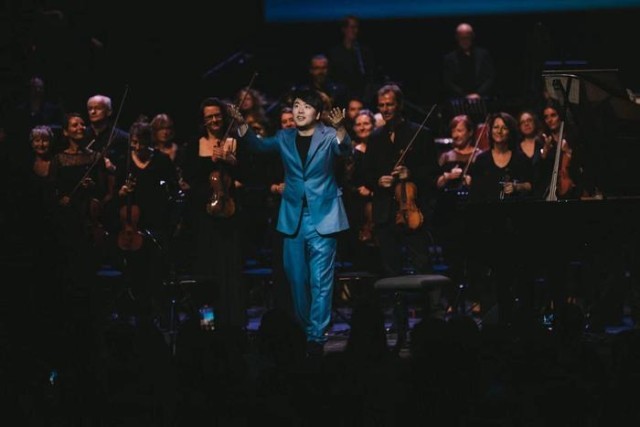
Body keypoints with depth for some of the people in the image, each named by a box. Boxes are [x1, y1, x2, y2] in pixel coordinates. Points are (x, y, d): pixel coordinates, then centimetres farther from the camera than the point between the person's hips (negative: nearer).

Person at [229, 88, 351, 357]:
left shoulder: (328, 136, -4)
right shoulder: (285, 138, 9)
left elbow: (344, 150, -22)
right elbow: (258, 144, -1)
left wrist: (340, 128, -44)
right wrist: (242, 124, -19)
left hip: (322, 218, -4)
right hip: (293, 219, 4)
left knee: (320, 281, -7)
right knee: (296, 278, 11)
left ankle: (317, 336, -5)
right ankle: (304, 329, 27)